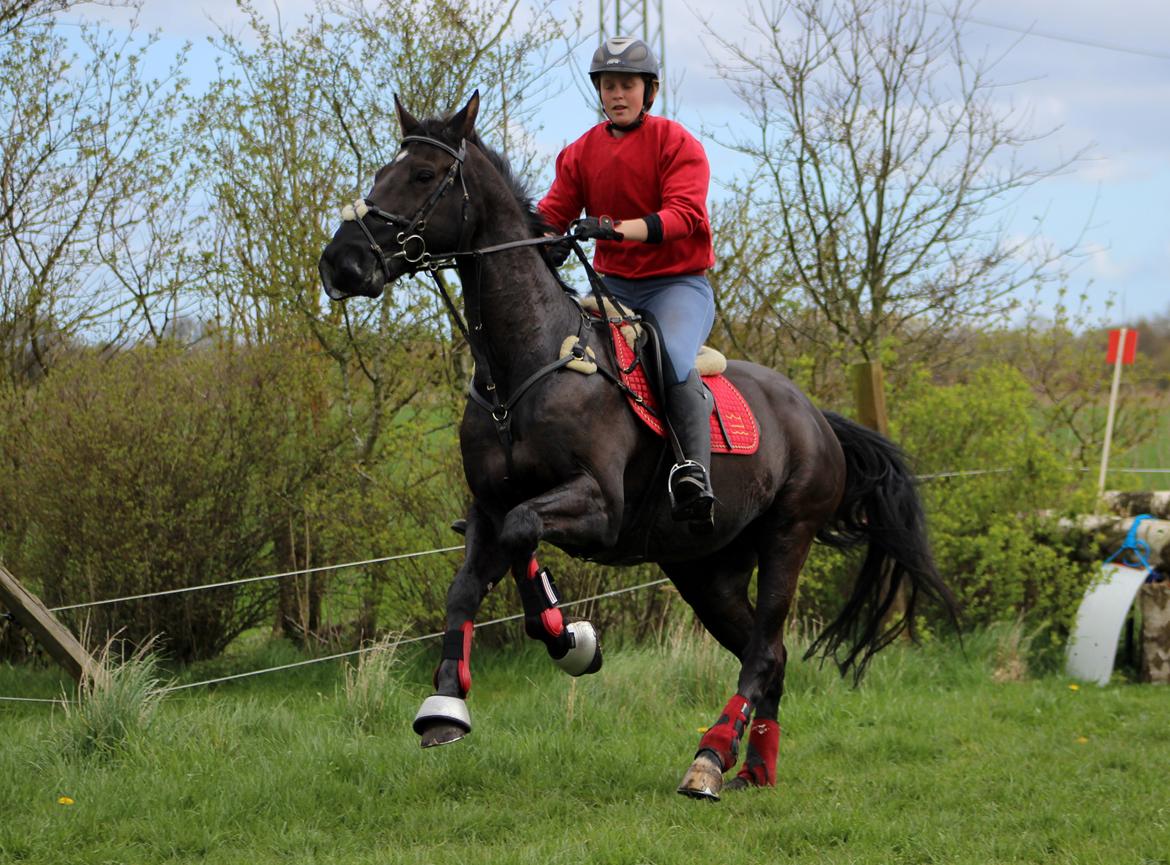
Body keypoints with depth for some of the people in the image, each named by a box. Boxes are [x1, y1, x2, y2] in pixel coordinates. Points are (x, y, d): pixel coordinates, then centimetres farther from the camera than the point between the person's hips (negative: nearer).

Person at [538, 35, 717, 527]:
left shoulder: (677, 144, -6)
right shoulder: (581, 153, 9)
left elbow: (683, 214, -21)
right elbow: (552, 215, 4)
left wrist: (620, 229, -38)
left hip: (679, 283, -6)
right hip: (613, 286, 6)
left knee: (675, 360, -34)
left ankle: (695, 472, -41)